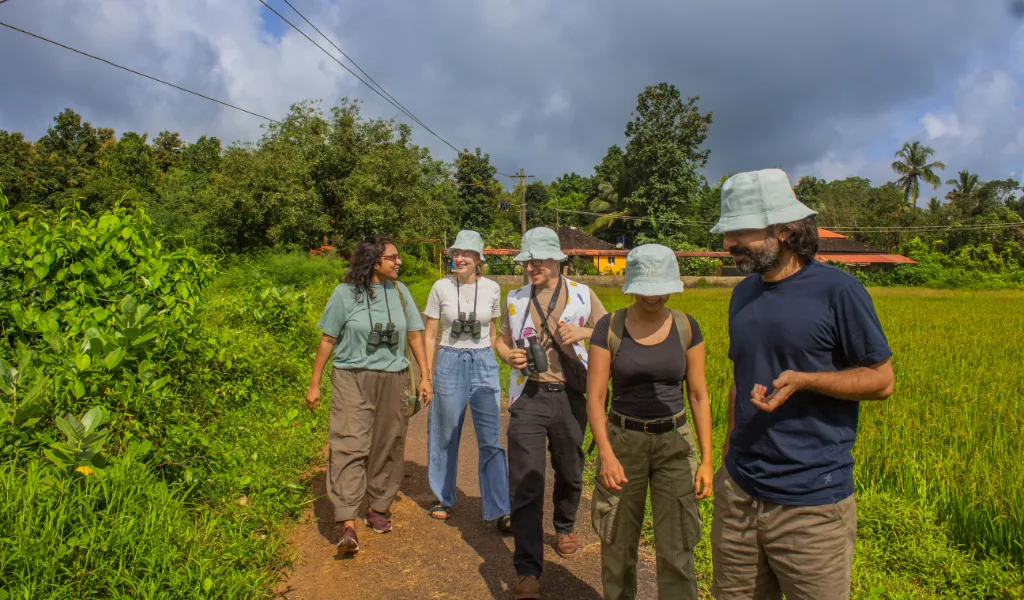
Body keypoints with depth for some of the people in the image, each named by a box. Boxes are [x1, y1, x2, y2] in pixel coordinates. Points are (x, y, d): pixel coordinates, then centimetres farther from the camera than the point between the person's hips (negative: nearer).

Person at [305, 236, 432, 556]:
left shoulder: (399, 291, 6)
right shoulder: (346, 293, -3)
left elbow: (415, 335, 11)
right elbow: (328, 340, 2)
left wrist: (425, 377, 8)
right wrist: (314, 384, 3)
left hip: (393, 381, 3)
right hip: (352, 380, -3)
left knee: (387, 448, 9)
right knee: (349, 446, -11)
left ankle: (378, 508, 26)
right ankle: (348, 523, -9)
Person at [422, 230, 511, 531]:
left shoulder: (492, 288, 1)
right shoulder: (441, 287, -3)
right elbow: (430, 335, 3)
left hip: (484, 363, 1)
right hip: (449, 363, 0)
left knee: (491, 439, -1)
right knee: (445, 436, 11)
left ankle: (499, 511, 6)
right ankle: (443, 497, 32)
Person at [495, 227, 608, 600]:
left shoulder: (581, 296, 1)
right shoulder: (515, 299, 6)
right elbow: (503, 339, 17)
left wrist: (583, 333, -13)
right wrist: (508, 355, -6)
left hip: (569, 396, 0)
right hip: (529, 397, 0)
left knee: (569, 472, 18)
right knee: (525, 482, -5)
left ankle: (565, 527, 48)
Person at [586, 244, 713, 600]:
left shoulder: (687, 328, -1)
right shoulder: (609, 327, -7)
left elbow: (698, 396, 2)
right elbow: (595, 397, -8)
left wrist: (707, 459, -1)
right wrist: (606, 453, -19)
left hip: (675, 444, 1)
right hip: (622, 441, -1)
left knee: (677, 551, 2)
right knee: (618, 546, 12)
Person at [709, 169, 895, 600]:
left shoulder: (837, 291, -11)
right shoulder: (742, 294, 7)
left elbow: (881, 380, -6)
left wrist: (802, 379, -21)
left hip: (812, 503, -5)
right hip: (738, 492, 5)